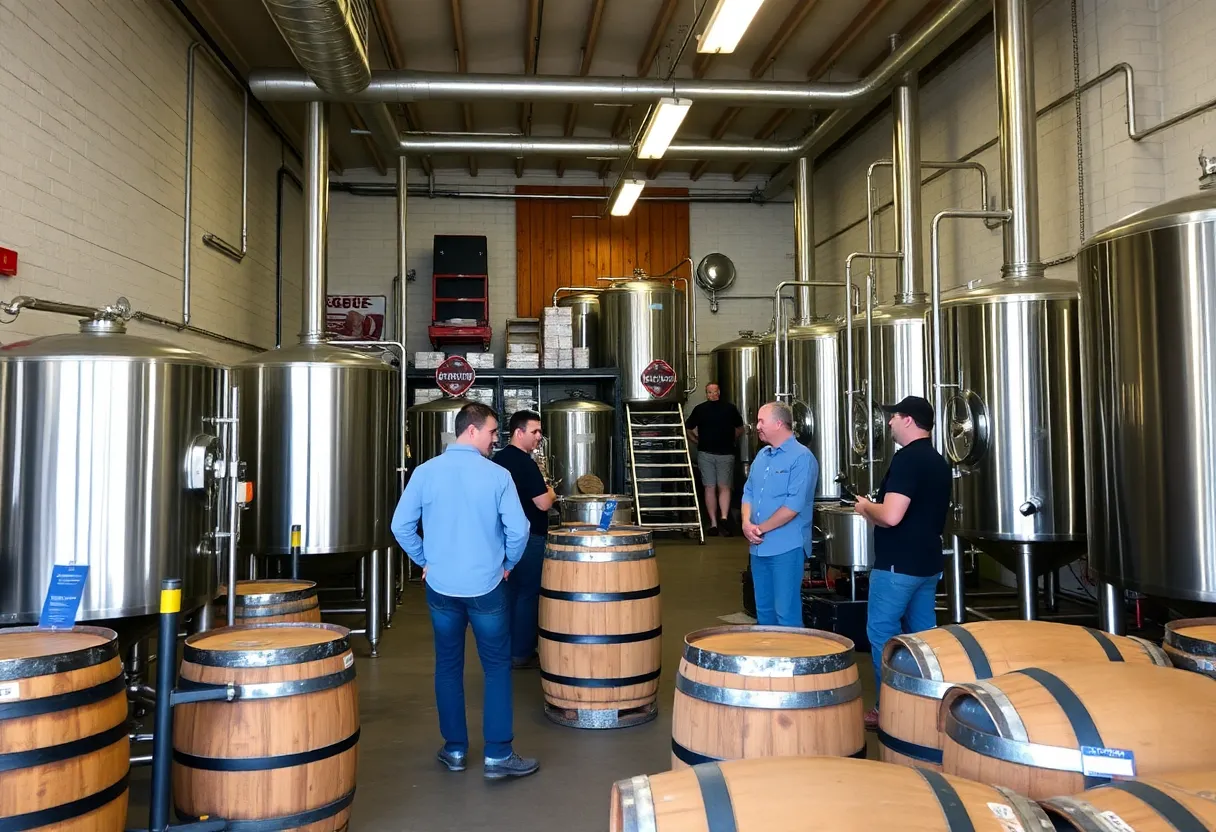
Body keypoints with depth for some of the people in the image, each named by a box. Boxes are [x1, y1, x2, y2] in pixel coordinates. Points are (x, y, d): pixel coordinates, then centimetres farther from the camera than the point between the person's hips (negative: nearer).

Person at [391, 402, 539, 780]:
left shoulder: (425, 472, -5)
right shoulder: (498, 475, -12)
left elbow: (401, 526, -3)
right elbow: (518, 530, -13)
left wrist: (424, 561, 11)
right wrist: (508, 563, 6)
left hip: (441, 586, 3)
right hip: (486, 587, -3)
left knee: (448, 666, 15)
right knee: (497, 667, 8)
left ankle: (455, 750, 23)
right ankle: (498, 755, 9)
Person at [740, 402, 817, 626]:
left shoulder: (801, 458, -12)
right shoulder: (762, 455, 13)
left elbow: (794, 504, -19)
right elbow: (748, 492, 15)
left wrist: (761, 529, -13)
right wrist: (746, 523, -3)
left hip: (786, 547, -8)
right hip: (759, 546, 8)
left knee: (786, 613, -2)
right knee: (763, 609, 16)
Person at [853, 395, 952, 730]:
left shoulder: (907, 458, -18)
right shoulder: (938, 462, 12)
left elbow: (891, 516, -27)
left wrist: (866, 506, -7)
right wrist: (876, 511, 20)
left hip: (899, 564, -9)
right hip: (927, 561, 9)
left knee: (882, 631, 0)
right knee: (922, 634, 13)